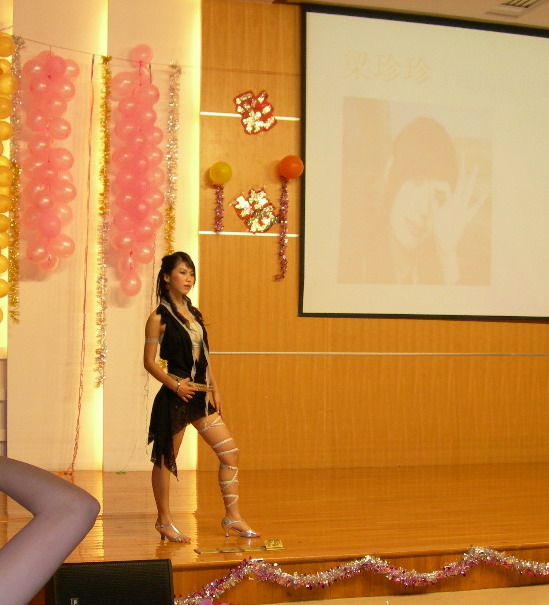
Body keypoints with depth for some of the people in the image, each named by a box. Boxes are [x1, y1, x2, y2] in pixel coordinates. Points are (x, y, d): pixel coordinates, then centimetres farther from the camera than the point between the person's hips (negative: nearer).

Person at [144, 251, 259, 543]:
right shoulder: (159, 317, -7)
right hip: (174, 398, -7)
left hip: (200, 395, 7)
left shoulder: (194, 313, 12)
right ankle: (164, 521, 19)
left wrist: (215, 390, 9)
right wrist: (174, 384, -19)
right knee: (166, 459, 5)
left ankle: (232, 518, 12)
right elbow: (149, 361, -8)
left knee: (230, 452, 4)